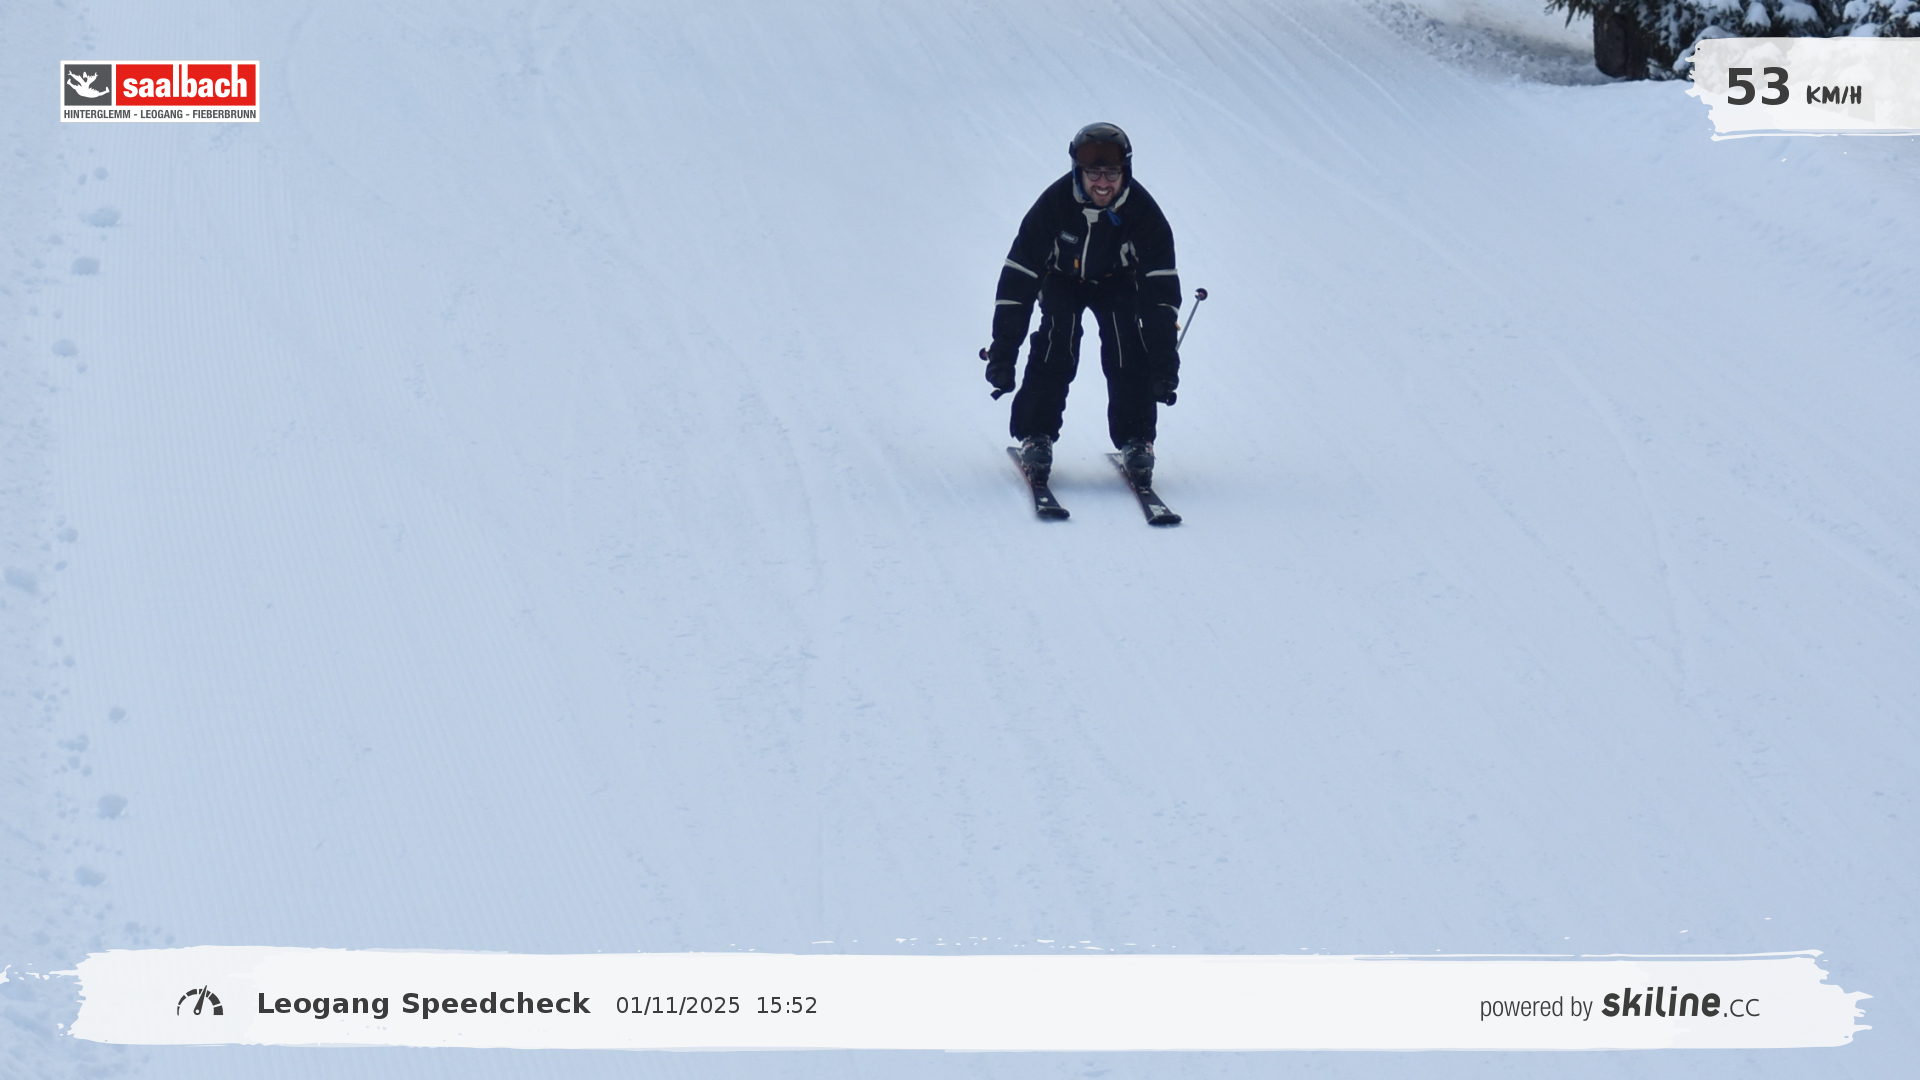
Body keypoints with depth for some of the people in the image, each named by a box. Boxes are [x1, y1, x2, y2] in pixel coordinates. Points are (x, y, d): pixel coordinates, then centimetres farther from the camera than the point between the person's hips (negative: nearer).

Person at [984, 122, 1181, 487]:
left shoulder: (1143, 211, -30)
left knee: (1129, 345, -22)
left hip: (1118, 282, 1)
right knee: (1056, 339, -24)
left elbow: (1161, 289, -30)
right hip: (1063, 279, 0)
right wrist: (1002, 354, -35)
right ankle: (1036, 436, -12)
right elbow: (1018, 277, -30)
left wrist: (1164, 363, -38)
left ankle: (1135, 440, -8)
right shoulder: (1054, 204, -32)